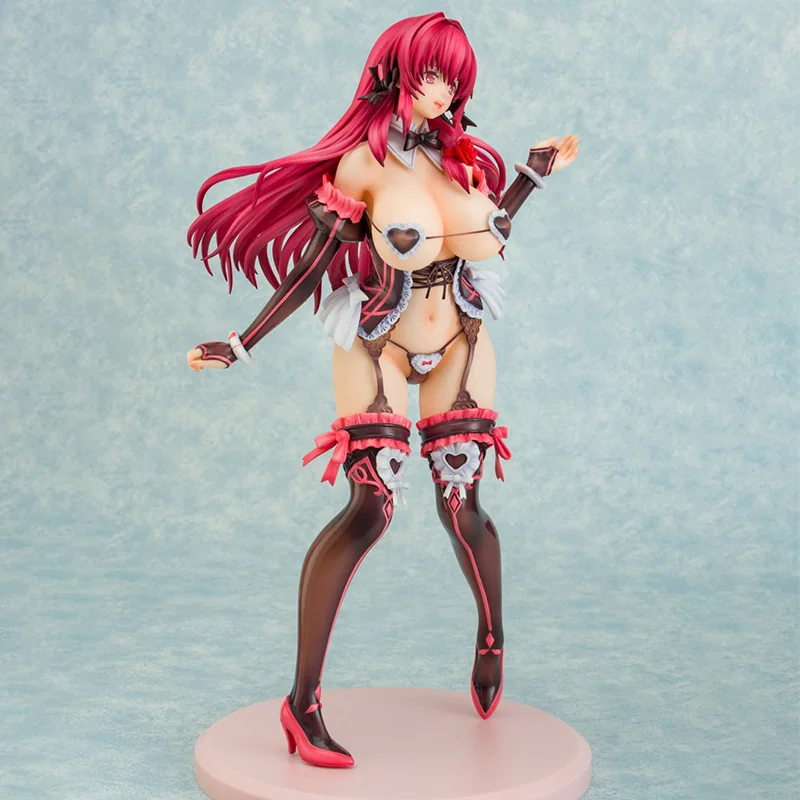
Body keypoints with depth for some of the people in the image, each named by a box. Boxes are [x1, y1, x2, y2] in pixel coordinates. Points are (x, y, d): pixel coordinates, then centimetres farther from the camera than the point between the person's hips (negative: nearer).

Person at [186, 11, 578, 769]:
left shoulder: (462, 155, 1)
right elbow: (312, 265, -11)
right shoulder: (362, 164, -13)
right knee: (371, 509, -16)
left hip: (458, 343, 4)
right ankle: (302, 702, -10)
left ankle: (491, 643, 34)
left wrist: (534, 176, 11)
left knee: (461, 507, 5)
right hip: (379, 346, -4)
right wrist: (243, 344, -14)